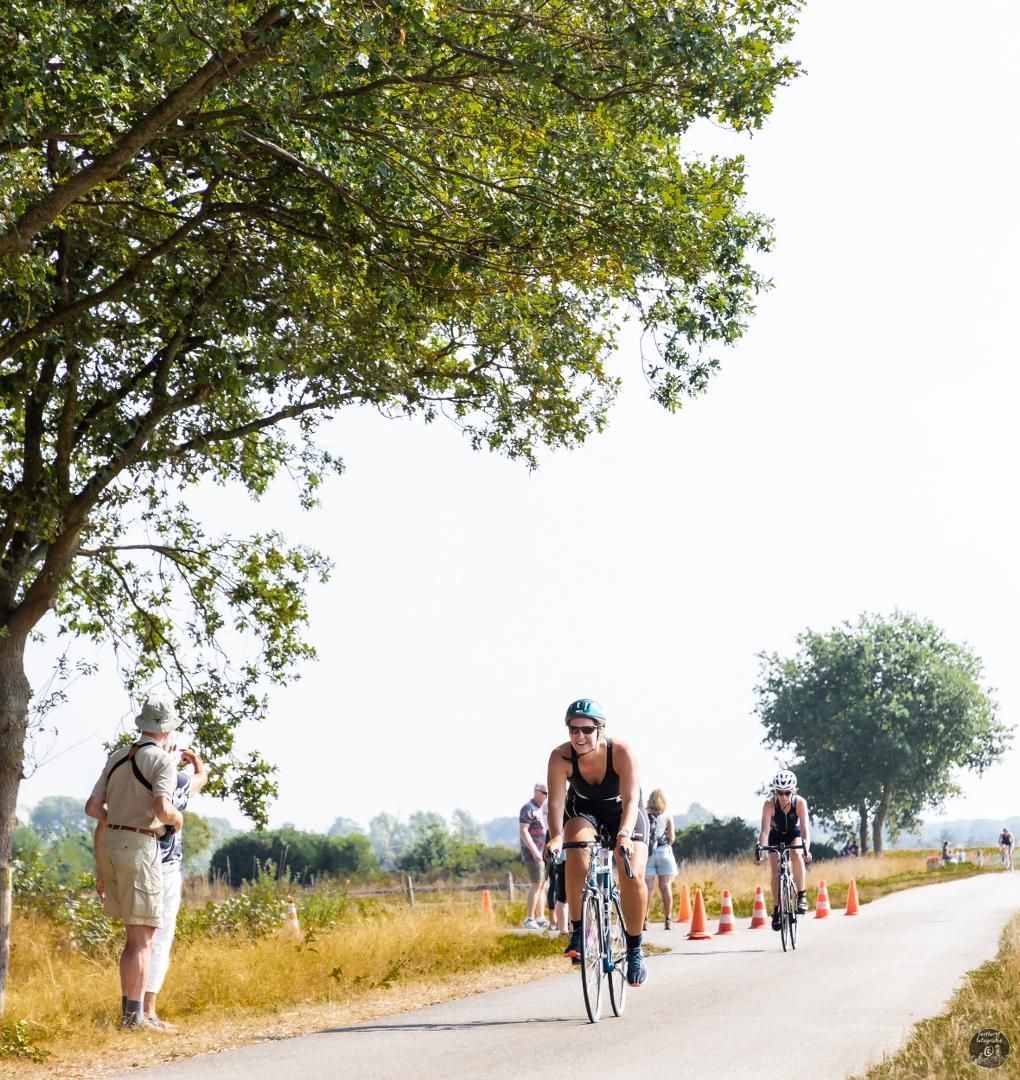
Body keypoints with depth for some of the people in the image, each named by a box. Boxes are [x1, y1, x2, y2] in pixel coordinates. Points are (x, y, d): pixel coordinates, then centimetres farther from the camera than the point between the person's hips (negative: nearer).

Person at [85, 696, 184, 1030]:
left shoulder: (117, 758, 14)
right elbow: (162, 810, -22)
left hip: (110, 846, 8)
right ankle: (134, 1017, -5)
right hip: (139, 849, -8)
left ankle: (129, 1011, 16)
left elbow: (92, 807, 13)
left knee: (136, 935, 16)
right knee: (142, 938, -3)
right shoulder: (163, 761, -8)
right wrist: (178, 818, 1)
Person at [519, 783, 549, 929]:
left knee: (541, 885, 11)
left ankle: (540, 918, 15)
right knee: (536, 885, -13)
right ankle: (529, 919, -12)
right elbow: (523, 831, -17)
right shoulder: (528, 809, -9)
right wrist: (534, 851, -23)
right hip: (533, 853, -9)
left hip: (543, 853, 9)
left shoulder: (543, 809, 18)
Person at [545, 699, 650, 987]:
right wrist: (555, 836, -51)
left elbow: (631, 800, -37)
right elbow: (556, 801, -33)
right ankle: (578, 932, -21)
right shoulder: (560, 756, -27)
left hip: (623, 813, -1)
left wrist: (624, 834, -55)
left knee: (633, 878, -21)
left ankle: (634, 949, 1)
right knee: (577, 854, -34)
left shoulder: (621, 752, -31)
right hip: (583, 812, 1)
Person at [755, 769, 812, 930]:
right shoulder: (769, 804, -30)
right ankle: (776, 911, 0)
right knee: (776, 872, -12)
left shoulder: (800, 802, -30)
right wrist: (760, 848, -49)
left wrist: (806, 848, -52)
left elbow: (805, 827, -36)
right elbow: (765, 829, -34)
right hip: (776, 837, 1)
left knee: (796, 855, -32)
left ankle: (802, 896, -21)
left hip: (794, 835, -1)